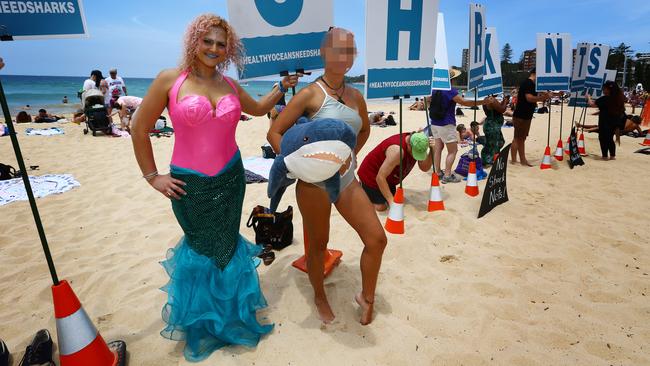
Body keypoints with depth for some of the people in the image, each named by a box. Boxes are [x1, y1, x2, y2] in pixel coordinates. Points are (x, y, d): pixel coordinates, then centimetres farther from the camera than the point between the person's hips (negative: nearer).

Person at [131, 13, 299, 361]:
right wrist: (152, 176, -2)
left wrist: (282, 87, 16)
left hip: (230, 179, 3)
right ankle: (201, 317, 41)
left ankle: (224, 310, 41)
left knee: (225, 244, 13)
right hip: (189, 184, -3)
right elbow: (139, 130, -2)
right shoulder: (169, 80, -8)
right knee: (202, 246, 12)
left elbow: (258, 108, 25)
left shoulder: (230, 85, 4)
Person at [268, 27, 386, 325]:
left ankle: (367, 297, 27)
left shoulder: (356, 96, 7)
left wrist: (352, 155, 12)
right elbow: (274, 133, -10)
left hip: (347, 180, 6)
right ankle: (320, 297, 38)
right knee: (318, 244, 11)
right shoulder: (310, 94, -10)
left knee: (377, 238, 3)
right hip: (315, 182, -5)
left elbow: (365, 129, 26)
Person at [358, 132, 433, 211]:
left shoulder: (417, 147, -15)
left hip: (388, 176, 8)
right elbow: (380, 177, -36)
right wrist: (391, 200, -34)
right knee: (380, 206, -8)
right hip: (371, 174, -8)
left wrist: (432, 151, -27)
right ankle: (361, 187, 13)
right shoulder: (397, 150, -39)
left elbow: (425, 168, -10)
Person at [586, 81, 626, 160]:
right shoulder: (618, 98, 1)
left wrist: (588, 97, 7)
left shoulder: (604, 99, -19)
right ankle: (612, 155, 20)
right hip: (615, 121, 6)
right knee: (610, 138, 17)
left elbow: (591, 104, -11)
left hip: (605, 122, -6)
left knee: (603, 138, 5)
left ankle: (605, 156, 5)